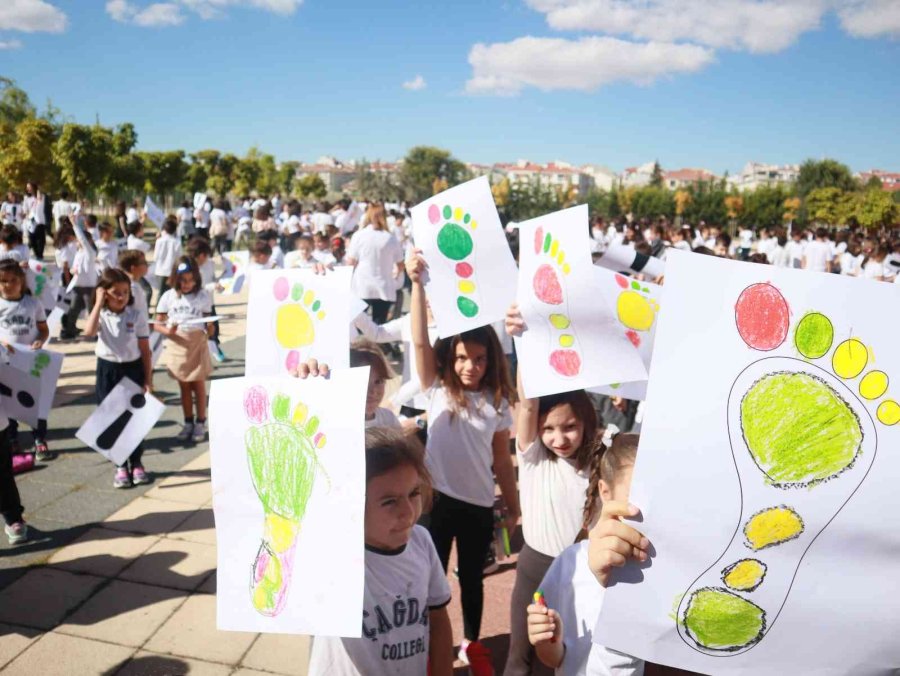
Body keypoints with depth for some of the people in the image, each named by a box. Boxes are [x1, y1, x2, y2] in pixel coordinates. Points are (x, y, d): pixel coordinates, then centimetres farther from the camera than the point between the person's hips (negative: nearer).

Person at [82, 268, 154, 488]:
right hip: (107, 370, 1)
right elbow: (89, 331, -28)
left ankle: (136, 464, 21)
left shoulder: (137, 314, -5)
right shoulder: (100, 314, -4)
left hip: (133, 369, -1)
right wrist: (98, 304, -22)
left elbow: (145, 349, -2)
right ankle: (121, 466, 18)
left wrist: (148, 379, -3)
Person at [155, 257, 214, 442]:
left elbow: (208, 321, 3)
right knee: (184, 386, 12)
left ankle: (200, 423, 16)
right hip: (177, 344, 2)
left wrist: (210, 328, -19)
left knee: (199, 385, 6)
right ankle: (188, 422, 23)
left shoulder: (203, 296, -3)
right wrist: (168, 331, -18)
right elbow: (158, 324, 2)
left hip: (197, 344, -1)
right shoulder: (168, 296, -1)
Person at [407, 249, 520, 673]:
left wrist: (513, 509, 8)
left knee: (472, 578, 19)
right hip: (439, 499, -1)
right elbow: (420, 341, -19)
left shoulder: (497, 403, -2)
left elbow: (502, 460, 4)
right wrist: (418, 283, -28)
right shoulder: (437, 391, -6)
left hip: (480, 505, 1)